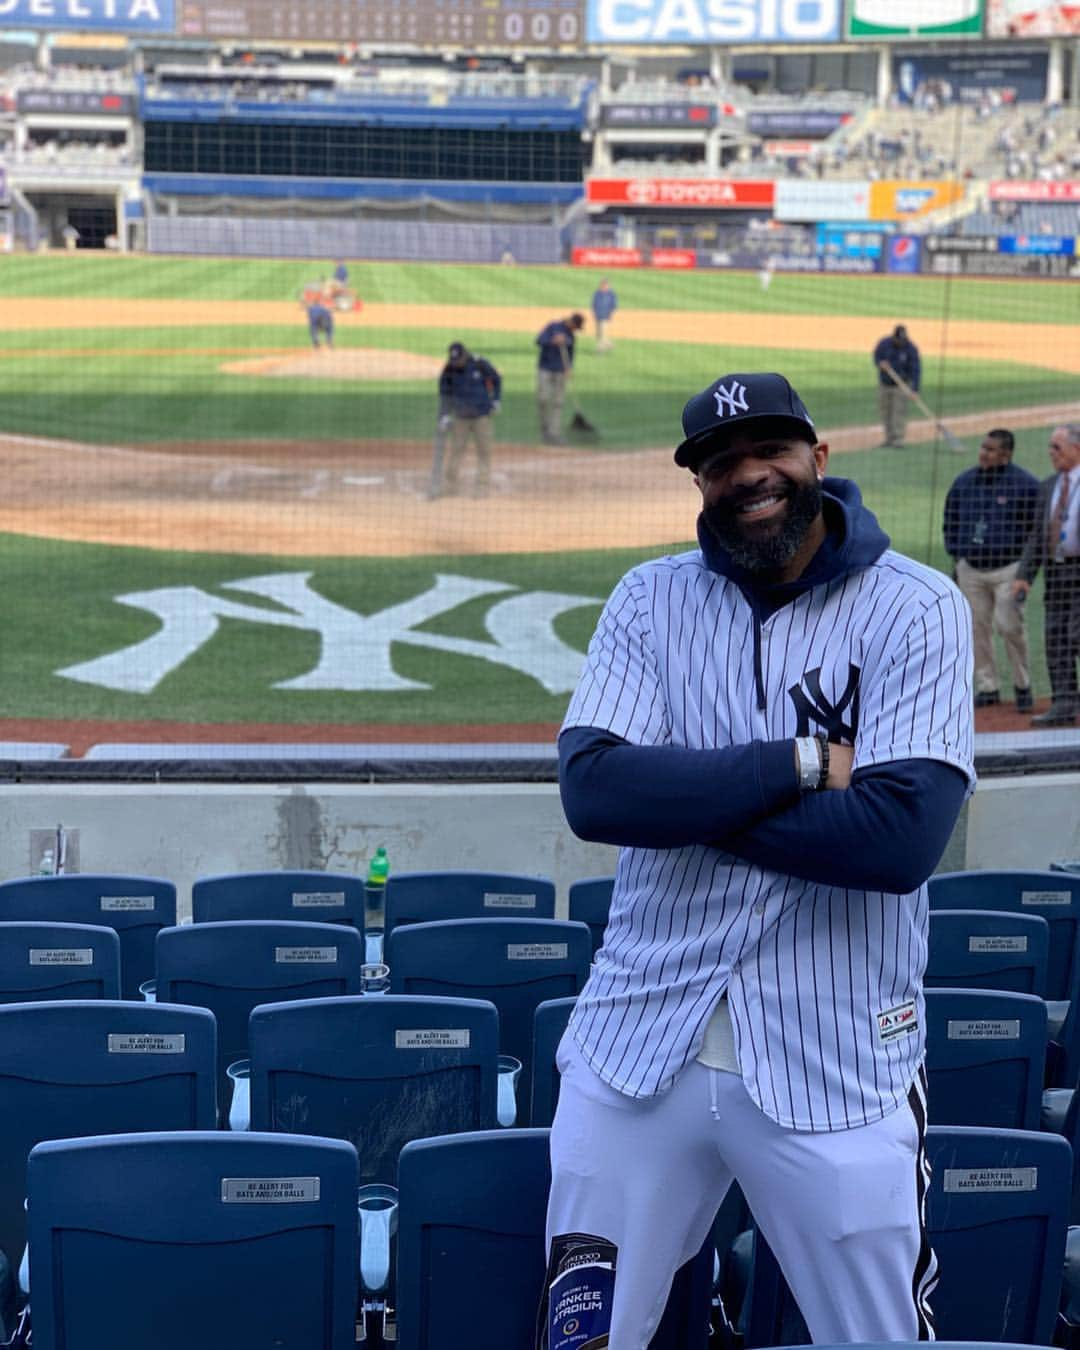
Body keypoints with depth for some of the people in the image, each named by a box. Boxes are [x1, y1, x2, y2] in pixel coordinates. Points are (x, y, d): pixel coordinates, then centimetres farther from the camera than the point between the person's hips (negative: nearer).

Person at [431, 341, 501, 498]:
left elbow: (496, 379, 3)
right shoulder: (448, 371, -8)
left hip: (482, 415, -2)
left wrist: (495, 400, -2)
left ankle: (483, 485, 6)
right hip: (460, 417, 2)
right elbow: (445, 395, -4)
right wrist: (444, 417, -12)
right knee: (455, 450, 3)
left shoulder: (480, 364, -12)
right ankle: (450, 485, 9)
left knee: (484, 450, 0)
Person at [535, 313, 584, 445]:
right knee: (543, 399, -10)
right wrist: (553, 341, -32)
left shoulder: (570, 335, 8)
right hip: (545, 370, -4)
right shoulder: (553, 326, -6)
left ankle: (555, 433, -2)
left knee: (558, 403, -2)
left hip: (560, 372, 4)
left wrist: (569, 369, -3)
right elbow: (539, 341, -15)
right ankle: (544, 428, 10)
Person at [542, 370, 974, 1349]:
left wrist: (687, 799, -13)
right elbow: (592, 790, -11)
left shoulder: (917, 609, -5)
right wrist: (800, 764, -15)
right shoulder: (652, 599, 4)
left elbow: (903, 836, -18)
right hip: (640, 1042, 3)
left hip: (835, 1066, -2)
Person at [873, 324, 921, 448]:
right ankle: (889, 437, 15)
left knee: (900, 410, -11)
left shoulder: (911, 348, -17)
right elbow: (877, 357, 3)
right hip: (884, 383, 3)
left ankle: (898, 439, -10)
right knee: (885, 411, 5)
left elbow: (916, 369, -21)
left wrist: (915, 389, -31)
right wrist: (880, 363, -23)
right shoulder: (884, 344, -10)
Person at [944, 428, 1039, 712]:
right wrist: (956, 555, 10)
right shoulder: (964, 482, 7)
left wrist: (1026, 563, -5)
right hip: (970, 569, 5)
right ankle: (987, 688, 16)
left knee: (1009, 625, -10)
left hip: (1008, 568, -5)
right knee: (977, 628, 6)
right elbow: (950, 521, 19)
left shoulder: (1025, 484, -6)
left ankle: (1022, 685, 8)